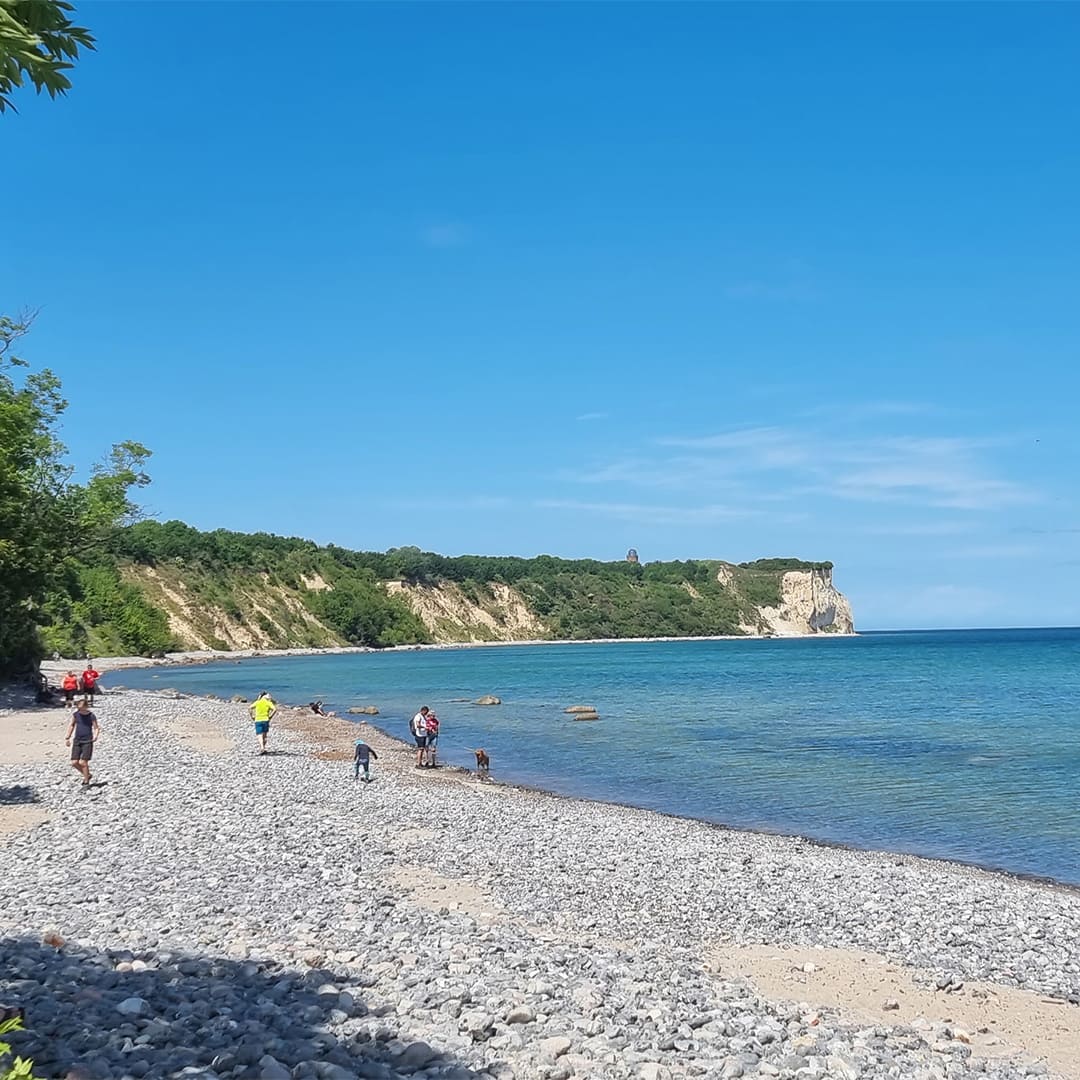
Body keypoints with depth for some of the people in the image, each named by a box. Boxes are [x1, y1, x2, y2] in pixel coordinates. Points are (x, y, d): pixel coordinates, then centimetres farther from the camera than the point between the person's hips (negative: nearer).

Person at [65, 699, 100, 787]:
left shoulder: (91, 716, -8)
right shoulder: (75, 714, 1)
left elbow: (96, 728, -2)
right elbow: (71, 725, 14)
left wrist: (95, 737, -20)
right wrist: (67, 738, 14)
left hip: (87, 742, -4)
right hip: (77, 741, 4)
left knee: (83, 762, -11)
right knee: (74, 763, -1)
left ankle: (86, 782, 6)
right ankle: (87, 775, 24)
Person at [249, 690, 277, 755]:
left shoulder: (257, 702, 6)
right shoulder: (268, 702, 1)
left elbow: (249, 709, -3)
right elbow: (275, 709, -12)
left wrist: (252, 716, 4)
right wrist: (270, 716, -2)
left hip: (258, 720, 0)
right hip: (265, 720, 0)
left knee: (259, 735, -6)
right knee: (264, 735, 16)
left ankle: (262, 748, -26)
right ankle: (262, 748, 19)